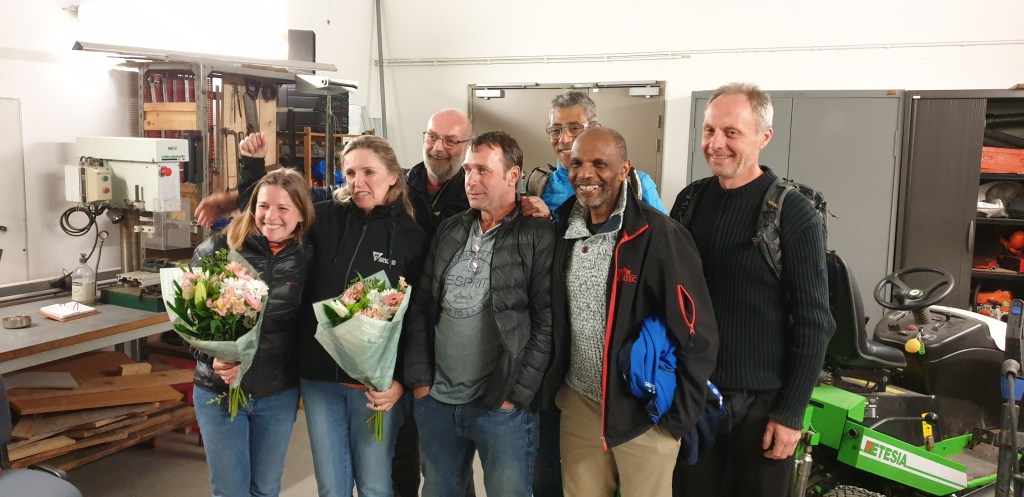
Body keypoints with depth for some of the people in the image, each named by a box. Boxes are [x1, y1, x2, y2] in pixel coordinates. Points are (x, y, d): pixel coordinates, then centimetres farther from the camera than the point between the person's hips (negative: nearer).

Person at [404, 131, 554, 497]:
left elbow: (548, 322, -11)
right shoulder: (449, 231, 9)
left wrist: (518, 393, -13)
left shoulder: (539, 237, -7)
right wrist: (419, 378, 3)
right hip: (436, 400, 5)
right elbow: (421, 308, 10)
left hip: (502, 405, -5)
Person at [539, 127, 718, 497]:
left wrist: (679, 418, -11)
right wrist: (553, 385, 10)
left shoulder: (660, 236, -17)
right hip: (578, 405, 5)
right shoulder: (562, 230, 0)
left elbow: (697, 335, -14)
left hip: (644, 413, -4)